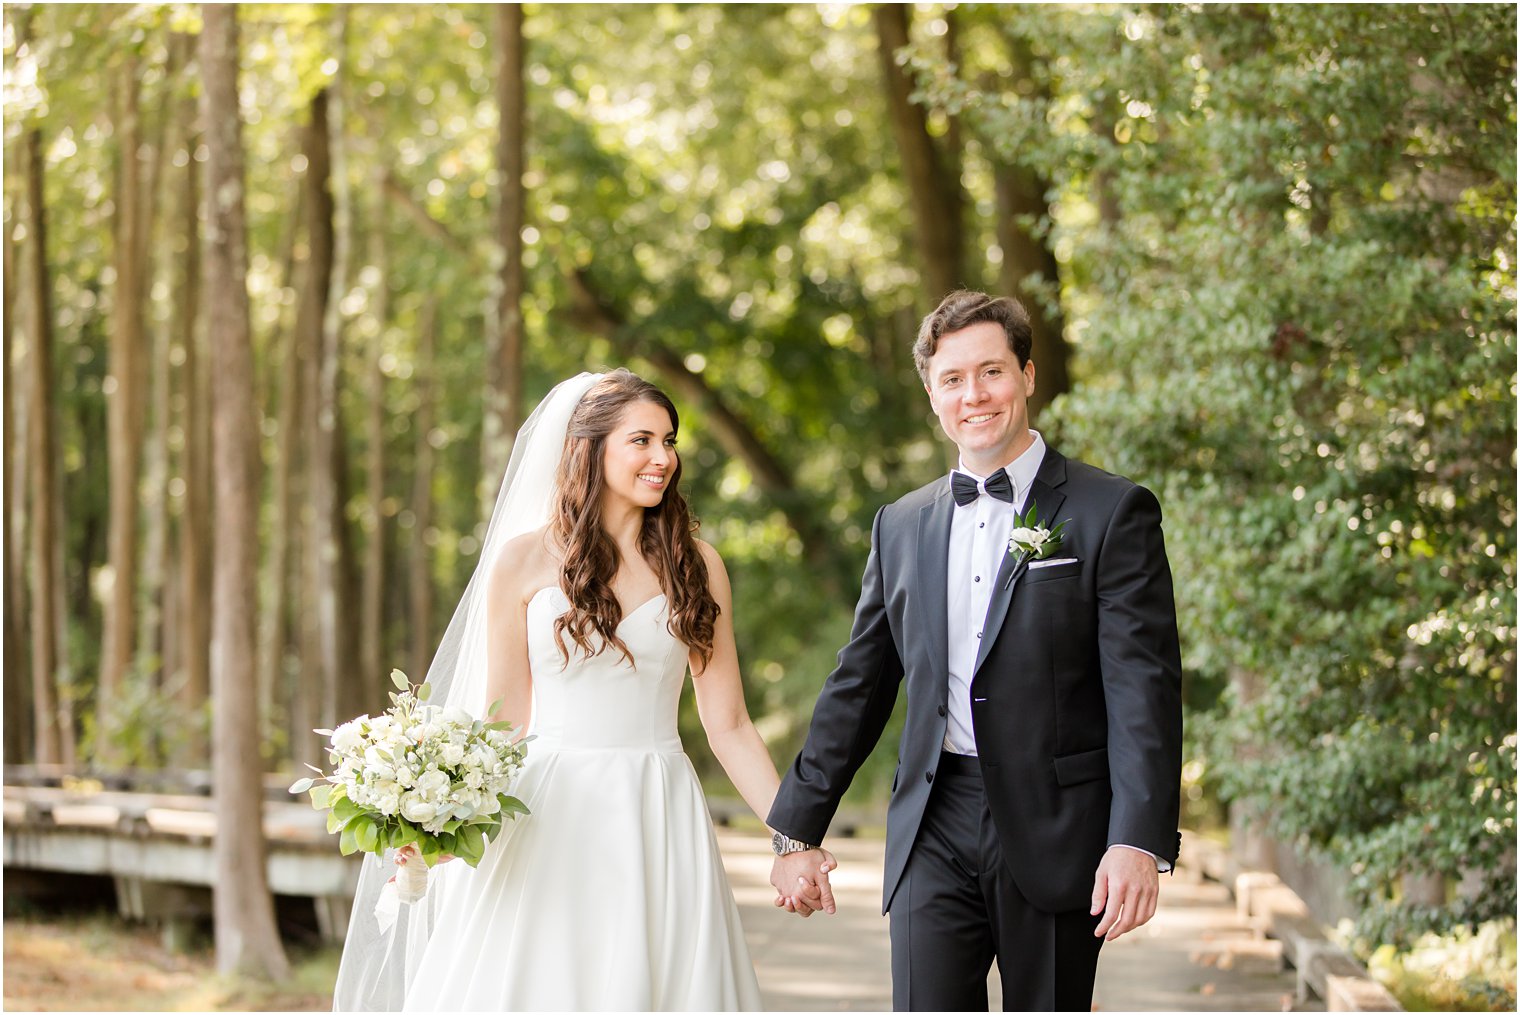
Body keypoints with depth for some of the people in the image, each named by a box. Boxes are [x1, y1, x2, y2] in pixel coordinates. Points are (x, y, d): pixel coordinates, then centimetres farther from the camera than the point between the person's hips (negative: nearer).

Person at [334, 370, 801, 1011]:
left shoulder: (696, 566, 7)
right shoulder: (525, 559, 2)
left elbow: (728, 725, 8)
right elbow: (503, 718, 3)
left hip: (660, 827, 2)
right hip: (550, 823, -2)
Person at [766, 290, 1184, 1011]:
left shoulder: (1112, 513, -2)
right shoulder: (901, 526, 13)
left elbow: (1144, 688, -9)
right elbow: (857, 688, 18)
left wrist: (1139, 842, -19)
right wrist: (798, 830, 16)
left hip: (1053, 835, -3)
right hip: (934, 837, 3)